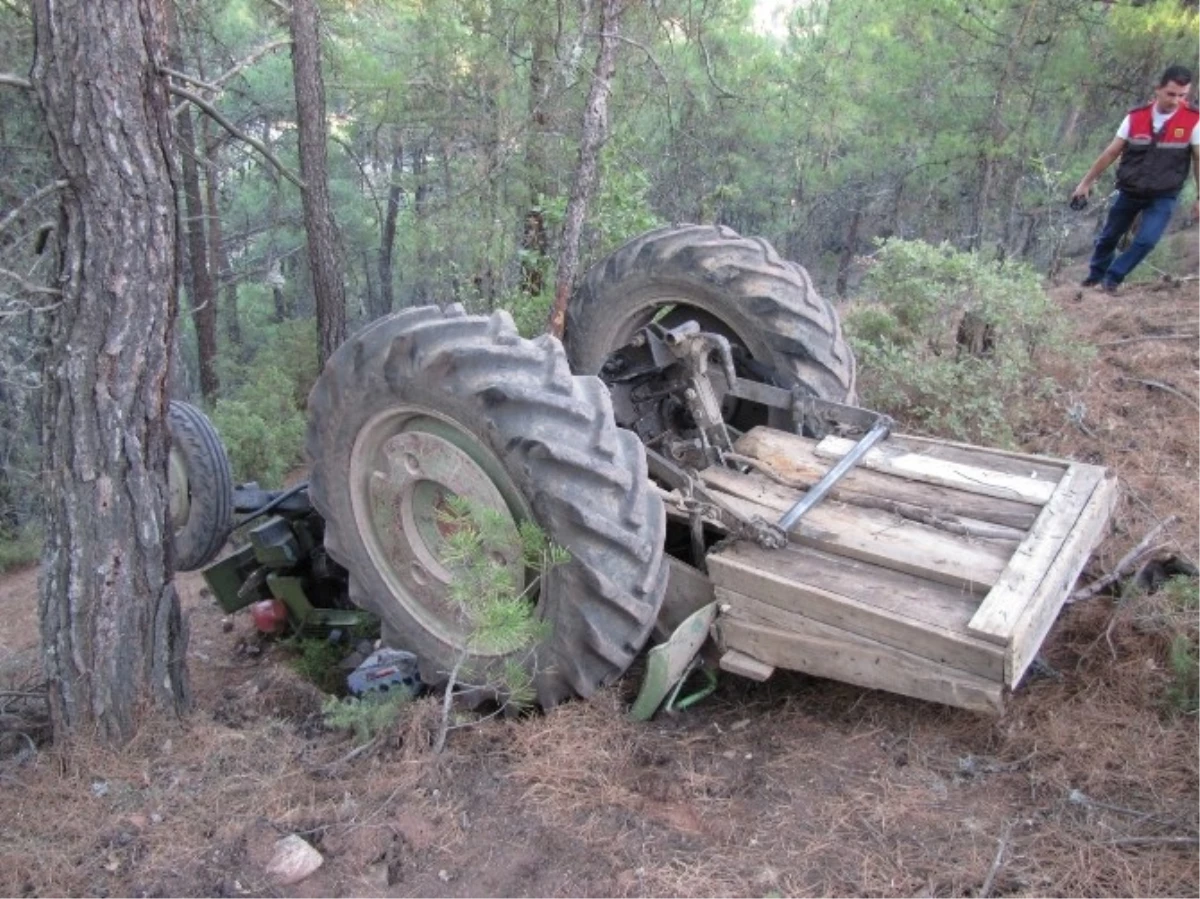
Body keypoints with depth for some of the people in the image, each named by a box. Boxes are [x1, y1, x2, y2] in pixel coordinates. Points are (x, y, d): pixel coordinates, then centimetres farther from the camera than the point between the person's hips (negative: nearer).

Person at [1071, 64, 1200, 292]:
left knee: (1146, 241, -17)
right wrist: (1086, 183, 2)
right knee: (1109, 237, 12)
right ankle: (1095, 274, 37)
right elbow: (1111, 153, 0)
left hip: (1163, 197, -2)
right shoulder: (1136, 117, -9)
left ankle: (1113, 277, 2)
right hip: (1130, 192, 2)